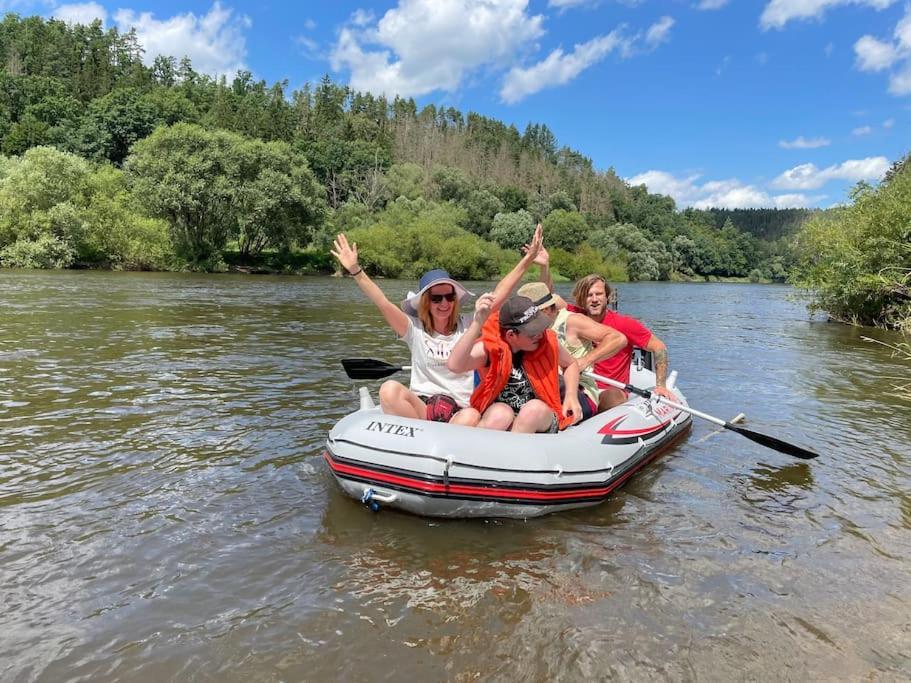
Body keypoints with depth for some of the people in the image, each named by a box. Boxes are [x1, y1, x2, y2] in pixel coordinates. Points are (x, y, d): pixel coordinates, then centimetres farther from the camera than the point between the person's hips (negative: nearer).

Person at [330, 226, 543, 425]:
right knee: (390, 389, -32)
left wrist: (526, 261, -3)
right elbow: (383, 303, -3)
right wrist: (355, 270, -13)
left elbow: (498, 295, 3)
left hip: (460, 411, 0)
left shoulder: (467, 325, 9)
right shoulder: (414, 329, 7)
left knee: (471, 417, -37)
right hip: (419, 407, 0)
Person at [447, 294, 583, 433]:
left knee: (536, 408, -31)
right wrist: (478, 322, -41)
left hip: (541, 419, 3)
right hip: (497, 417, -3)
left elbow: (570, 364, 17)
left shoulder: (546, 341, -6)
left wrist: (571, 395, -1)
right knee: (501, 414, -35)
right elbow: (455, 366, -35)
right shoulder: (490, 348, -15)